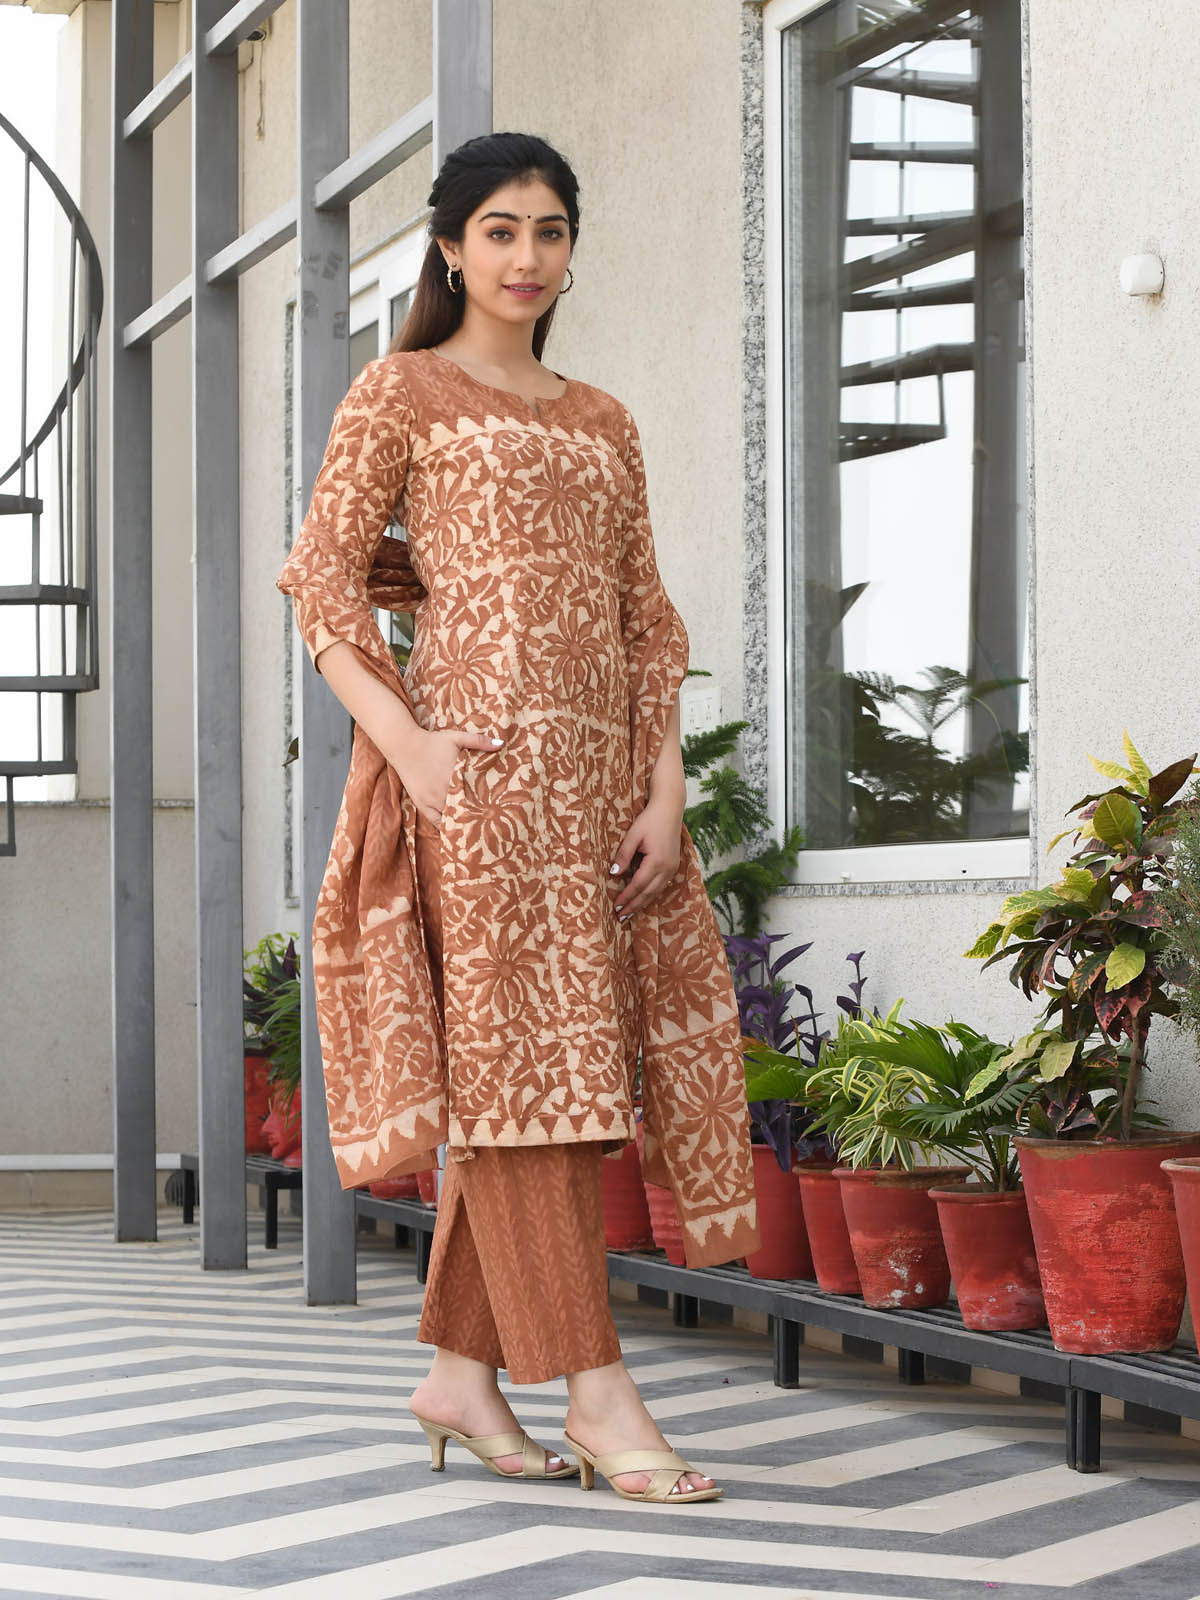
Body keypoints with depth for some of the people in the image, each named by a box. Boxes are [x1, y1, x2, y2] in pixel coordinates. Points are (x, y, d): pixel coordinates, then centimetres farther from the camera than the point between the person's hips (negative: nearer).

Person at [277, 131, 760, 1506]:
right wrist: (406, 740, -15)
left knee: (545, 1065, 5)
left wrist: (664, 787, 3)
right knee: (515, 1048, -8)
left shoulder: (601, 420, 20)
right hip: (479, 759, -6)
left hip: (599, 768, 6)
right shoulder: (404, 390, 5)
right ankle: (595, 1392, -9)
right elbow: (319, 576, -2)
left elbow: (649, 616, 15)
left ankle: (461, 1367, 14)